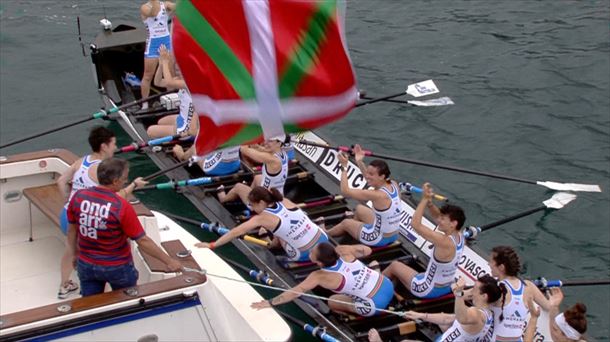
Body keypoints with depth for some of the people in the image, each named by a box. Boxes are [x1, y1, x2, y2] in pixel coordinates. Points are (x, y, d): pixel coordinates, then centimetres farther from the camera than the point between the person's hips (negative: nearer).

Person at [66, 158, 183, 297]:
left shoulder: (78, 197, -12)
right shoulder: (122, 207, -26)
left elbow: (72, 229, 2)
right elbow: (143, 241, -21)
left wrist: (74, 254, 19)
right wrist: (169, 261, -12)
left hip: (86, 264, 4)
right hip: (117, 267, -4)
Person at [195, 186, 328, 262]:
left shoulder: (262, 218, -12)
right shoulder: (285, 201, 2)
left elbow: (236, 232, -11)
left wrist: (212, 245, -7)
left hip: (306, 255, -5)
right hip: (323, 239, 6)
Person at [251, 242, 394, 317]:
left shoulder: (320, 277, -19)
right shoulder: (343, 251, -8)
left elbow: (295, 292, -16)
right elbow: (368, 250, 6)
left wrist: (269, 303, -12)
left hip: (376, 304, -6)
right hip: (387, 284, 6)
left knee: (332, 302, 12)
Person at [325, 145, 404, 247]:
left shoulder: (378, 195, -32)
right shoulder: (393, 185, -10)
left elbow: (345, 191, -28)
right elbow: (371, 179, 12)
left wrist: (344, 167, -20)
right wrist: (360, 162, 8)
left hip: (380, 239, -7)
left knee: (345, 223, 20)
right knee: (359, 209, 27)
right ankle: (352, 230, 53)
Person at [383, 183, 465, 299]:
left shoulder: (445, 242, -34)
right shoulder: (458, 235, -10)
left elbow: (415, 224, -34)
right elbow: (437, 216, 1)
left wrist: (425, 199, -28)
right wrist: (429, 201, -16)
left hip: (429, 290, -7)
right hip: (447, 288, 7)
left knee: (394, 265, 16)